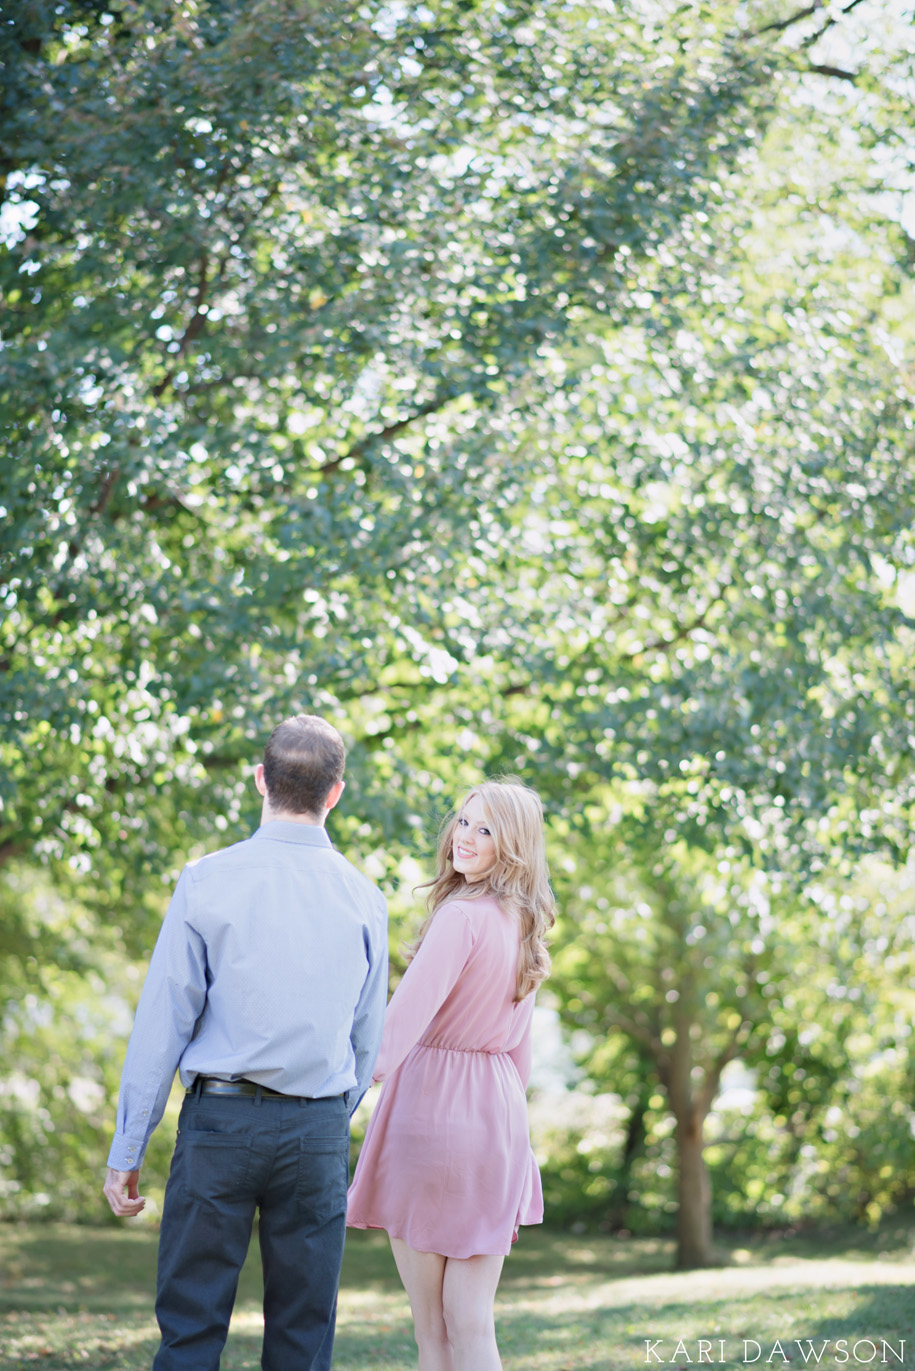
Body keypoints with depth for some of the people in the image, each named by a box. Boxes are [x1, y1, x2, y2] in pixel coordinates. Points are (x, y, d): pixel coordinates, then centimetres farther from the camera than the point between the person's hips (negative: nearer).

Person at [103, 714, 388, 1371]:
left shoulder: (208, 881, -6)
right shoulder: (364, 898, 4)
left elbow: (162, 1022, -5)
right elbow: (368, 1040, 11)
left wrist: (127, 1151, 0)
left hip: (219, 1120, -2)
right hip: (319, 1131, 3)